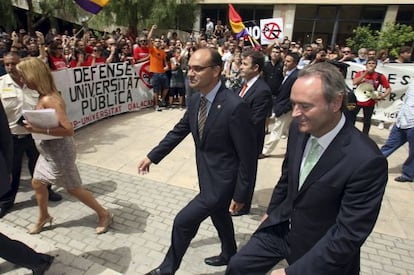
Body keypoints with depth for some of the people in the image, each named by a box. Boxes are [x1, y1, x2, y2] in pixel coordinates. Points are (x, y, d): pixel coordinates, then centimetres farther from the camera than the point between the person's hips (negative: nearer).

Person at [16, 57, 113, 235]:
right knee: (37, 183, 23)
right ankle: (43, 217, 47)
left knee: (73, 189, 6)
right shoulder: (43, 96, 1)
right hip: (48, 151, 9)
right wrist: (34, 125, 2)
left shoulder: (49, 100, -27)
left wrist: (40, 130, -29)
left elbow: (68, 130, -32)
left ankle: (104, 215, 23)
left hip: (59, 151, -9)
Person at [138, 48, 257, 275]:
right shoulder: (196, 100, -4)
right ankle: (229, 254, 55)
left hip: (222, 181, -7)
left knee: (183, 222, 1)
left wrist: (240, 195, -14)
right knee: (219, 217, 27)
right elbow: (179, 131, 9)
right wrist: (152, 156, 10)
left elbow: (248, 156, -21)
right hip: (208, 176, 7)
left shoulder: (235, 106, -28)